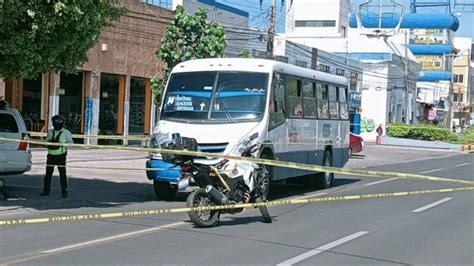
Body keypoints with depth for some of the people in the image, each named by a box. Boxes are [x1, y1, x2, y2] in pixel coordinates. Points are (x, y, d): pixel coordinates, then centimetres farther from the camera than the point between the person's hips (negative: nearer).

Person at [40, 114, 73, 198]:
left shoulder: (66, 133, -1)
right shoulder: (50, 132, 12)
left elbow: (70, 142, -5)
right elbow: (46, 141, 15)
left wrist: (61, 144, -19)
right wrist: (49, 142, -9)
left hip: (60, 156, -4)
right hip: (51, 155, 4)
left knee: (62, 174, -3)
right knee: (48, 173, 7)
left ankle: (64, 192, 2)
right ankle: (46, 190, 16)